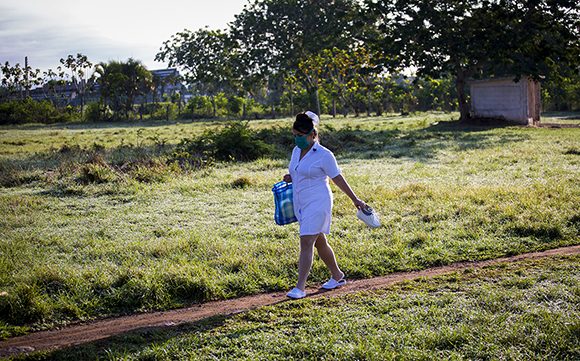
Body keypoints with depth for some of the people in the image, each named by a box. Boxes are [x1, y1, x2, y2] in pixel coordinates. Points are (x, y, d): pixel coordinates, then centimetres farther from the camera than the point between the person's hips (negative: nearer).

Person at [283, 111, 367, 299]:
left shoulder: (324, 155, -12)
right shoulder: (296, 151, 9)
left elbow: (338, 179, -6)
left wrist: (355, 199, -3)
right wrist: (290, 178, 2)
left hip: (317, 204, -8)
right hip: (301, 204, 8)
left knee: (306, 243, -13)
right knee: (319, 242, 16)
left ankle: (300, 287, -10)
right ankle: (337, 276, 32)